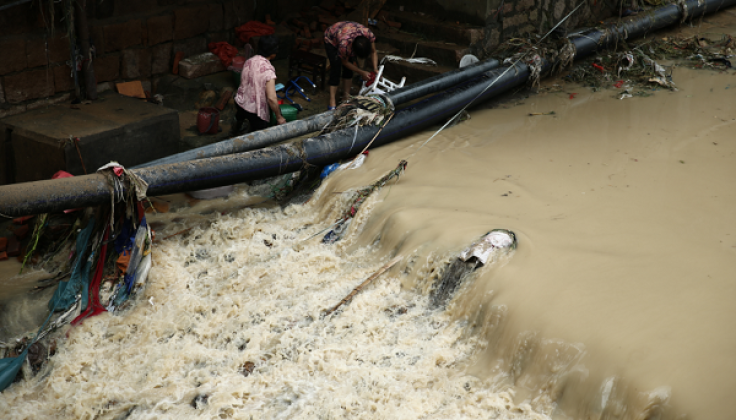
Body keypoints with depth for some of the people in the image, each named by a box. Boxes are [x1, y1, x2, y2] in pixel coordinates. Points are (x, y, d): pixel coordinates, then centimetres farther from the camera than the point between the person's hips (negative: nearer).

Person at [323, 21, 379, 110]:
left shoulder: (369, 35, -34)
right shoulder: (344, 45, -45)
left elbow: (374, 52, -14)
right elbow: (345, 62, -23)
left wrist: (375, 69, -24)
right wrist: (362, 73, -21)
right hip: (331, 40, -5)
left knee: (349, 70, -1)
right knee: (336, 68, -14)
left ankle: (346, 95, 12)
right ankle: (332, 102, -12)